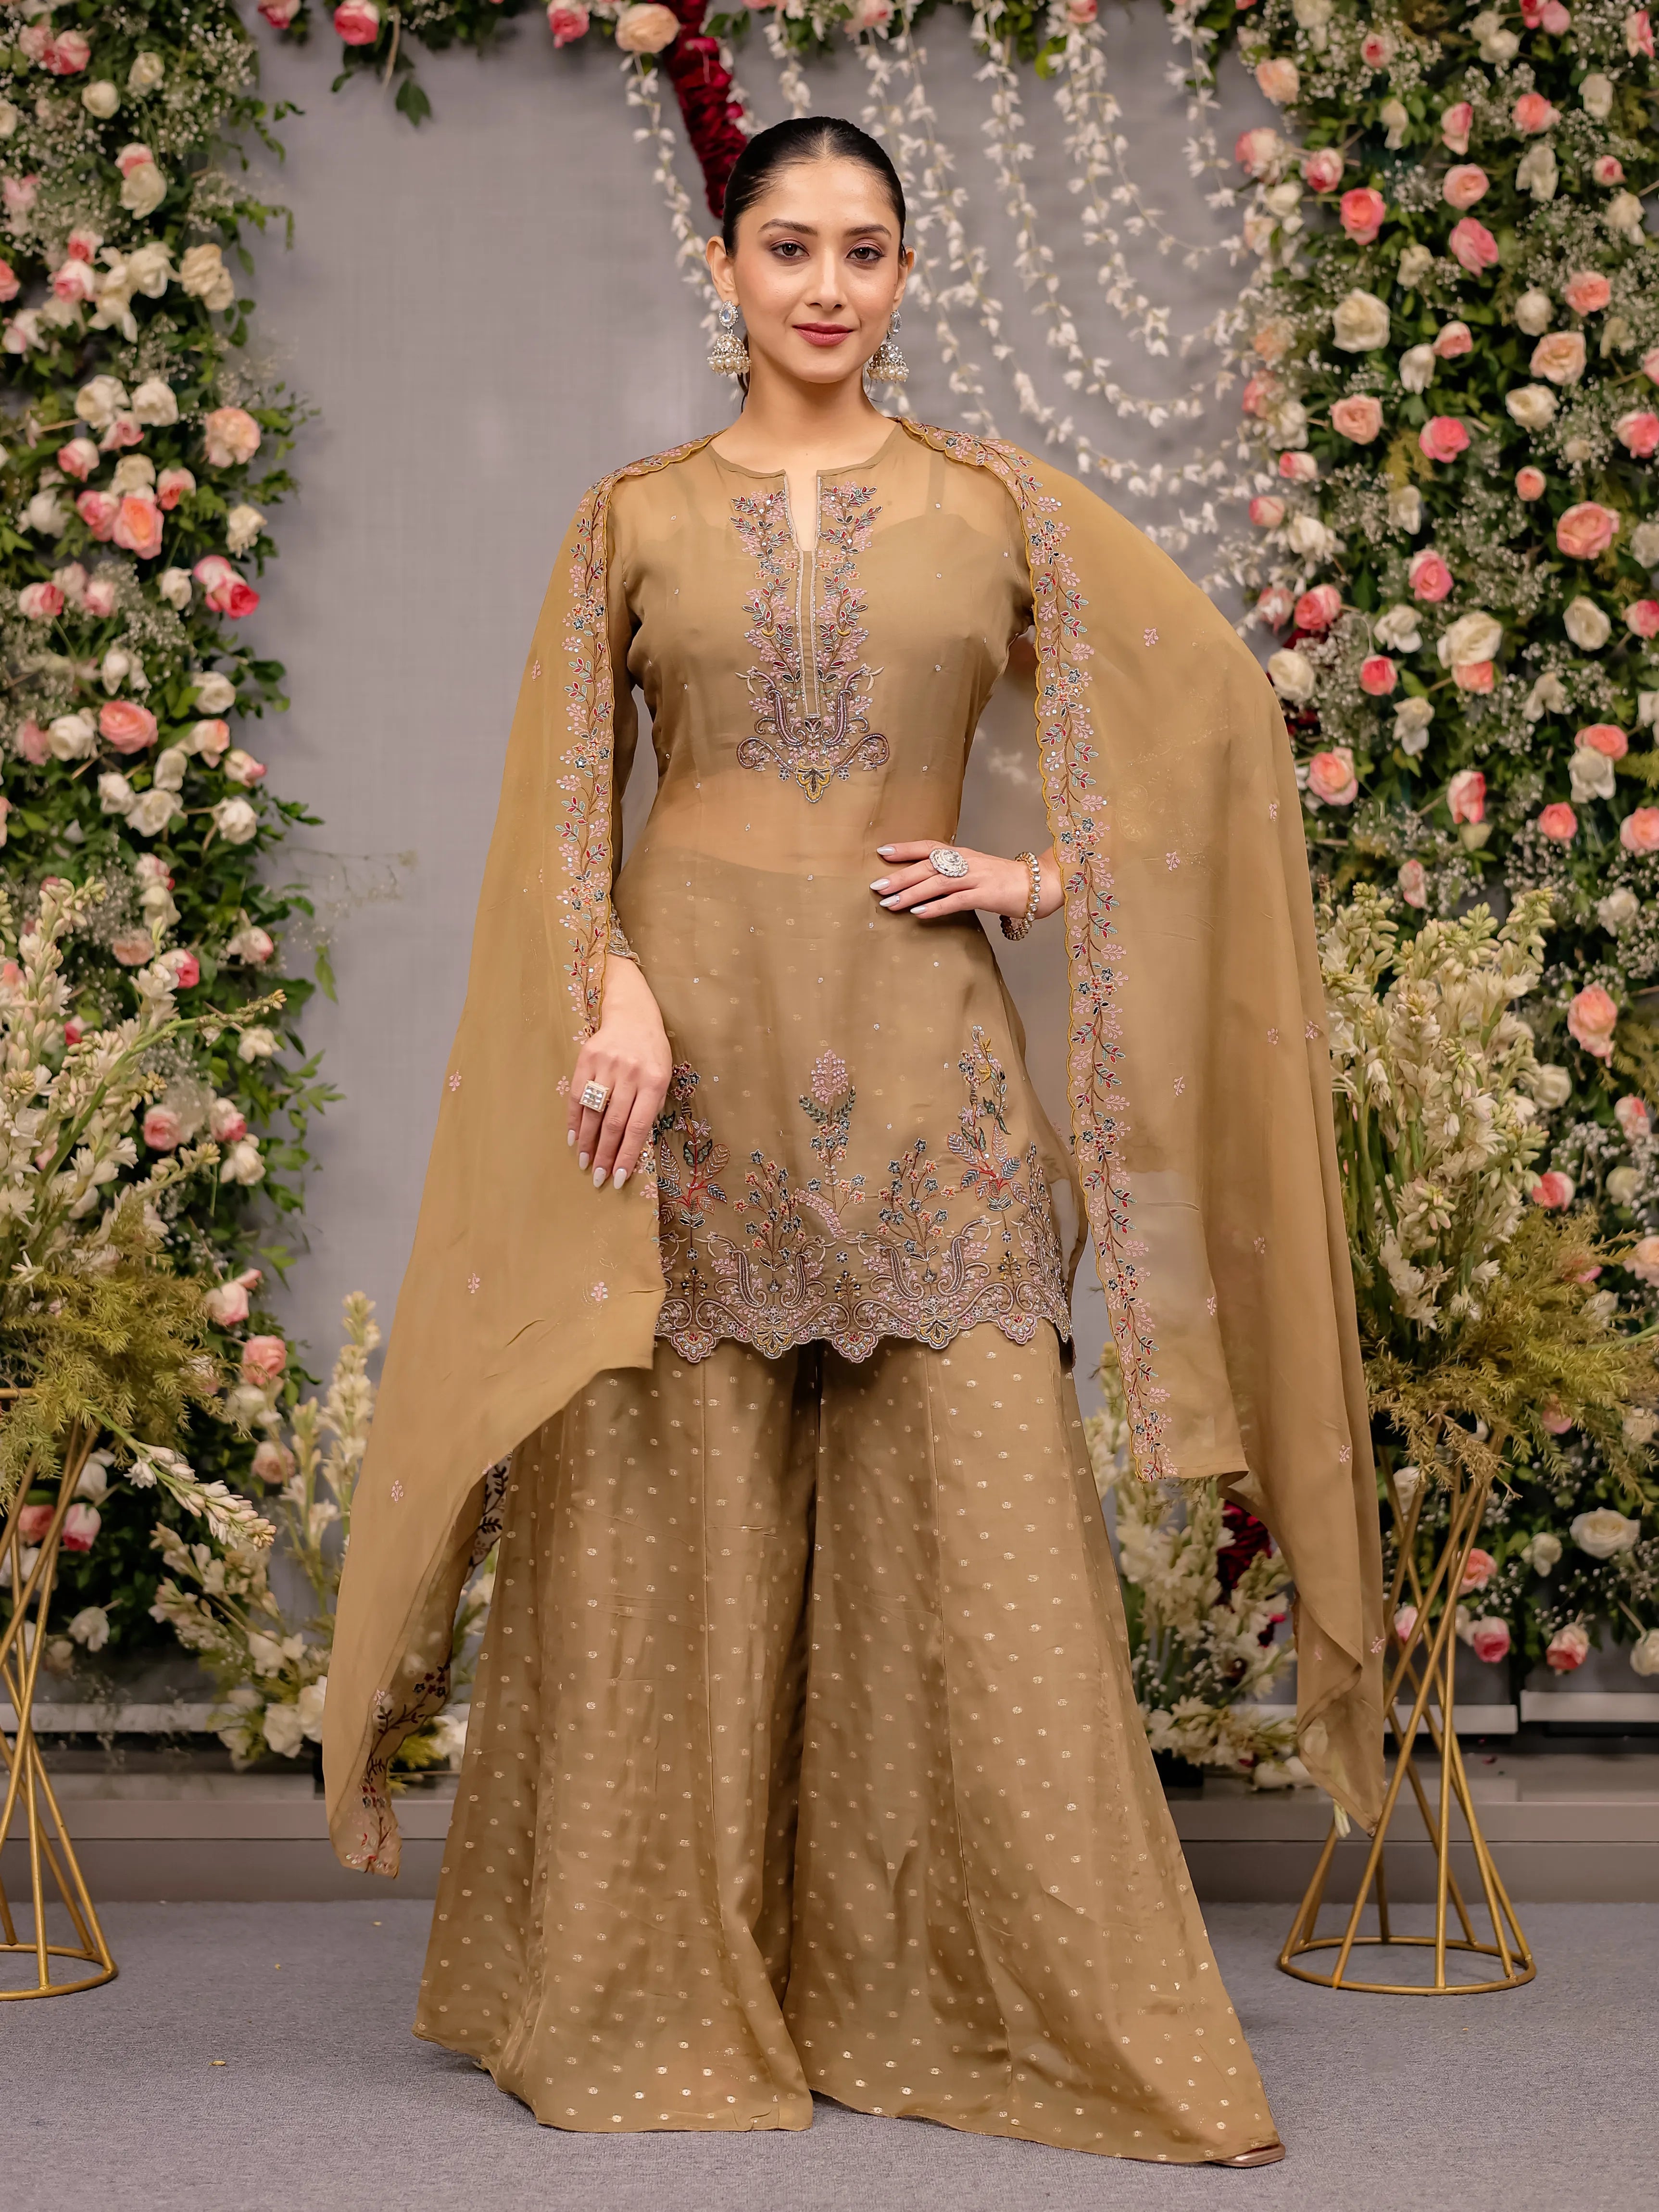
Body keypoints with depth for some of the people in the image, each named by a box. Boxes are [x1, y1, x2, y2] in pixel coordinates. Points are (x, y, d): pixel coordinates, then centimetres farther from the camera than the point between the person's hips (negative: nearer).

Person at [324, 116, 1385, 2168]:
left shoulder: (996, 506, 9)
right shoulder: (633, 517, 9)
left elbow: (1213, 705, 10)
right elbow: (557, 800, 5)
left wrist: (1051, 877, 1)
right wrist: (613, 992, -11)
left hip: (920, 1050, 0)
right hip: (690, 1030, 0)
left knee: (984, 1522, -2)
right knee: (672, 1519, 3)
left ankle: (1047, 1998, 9)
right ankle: (655, 1988, 16)